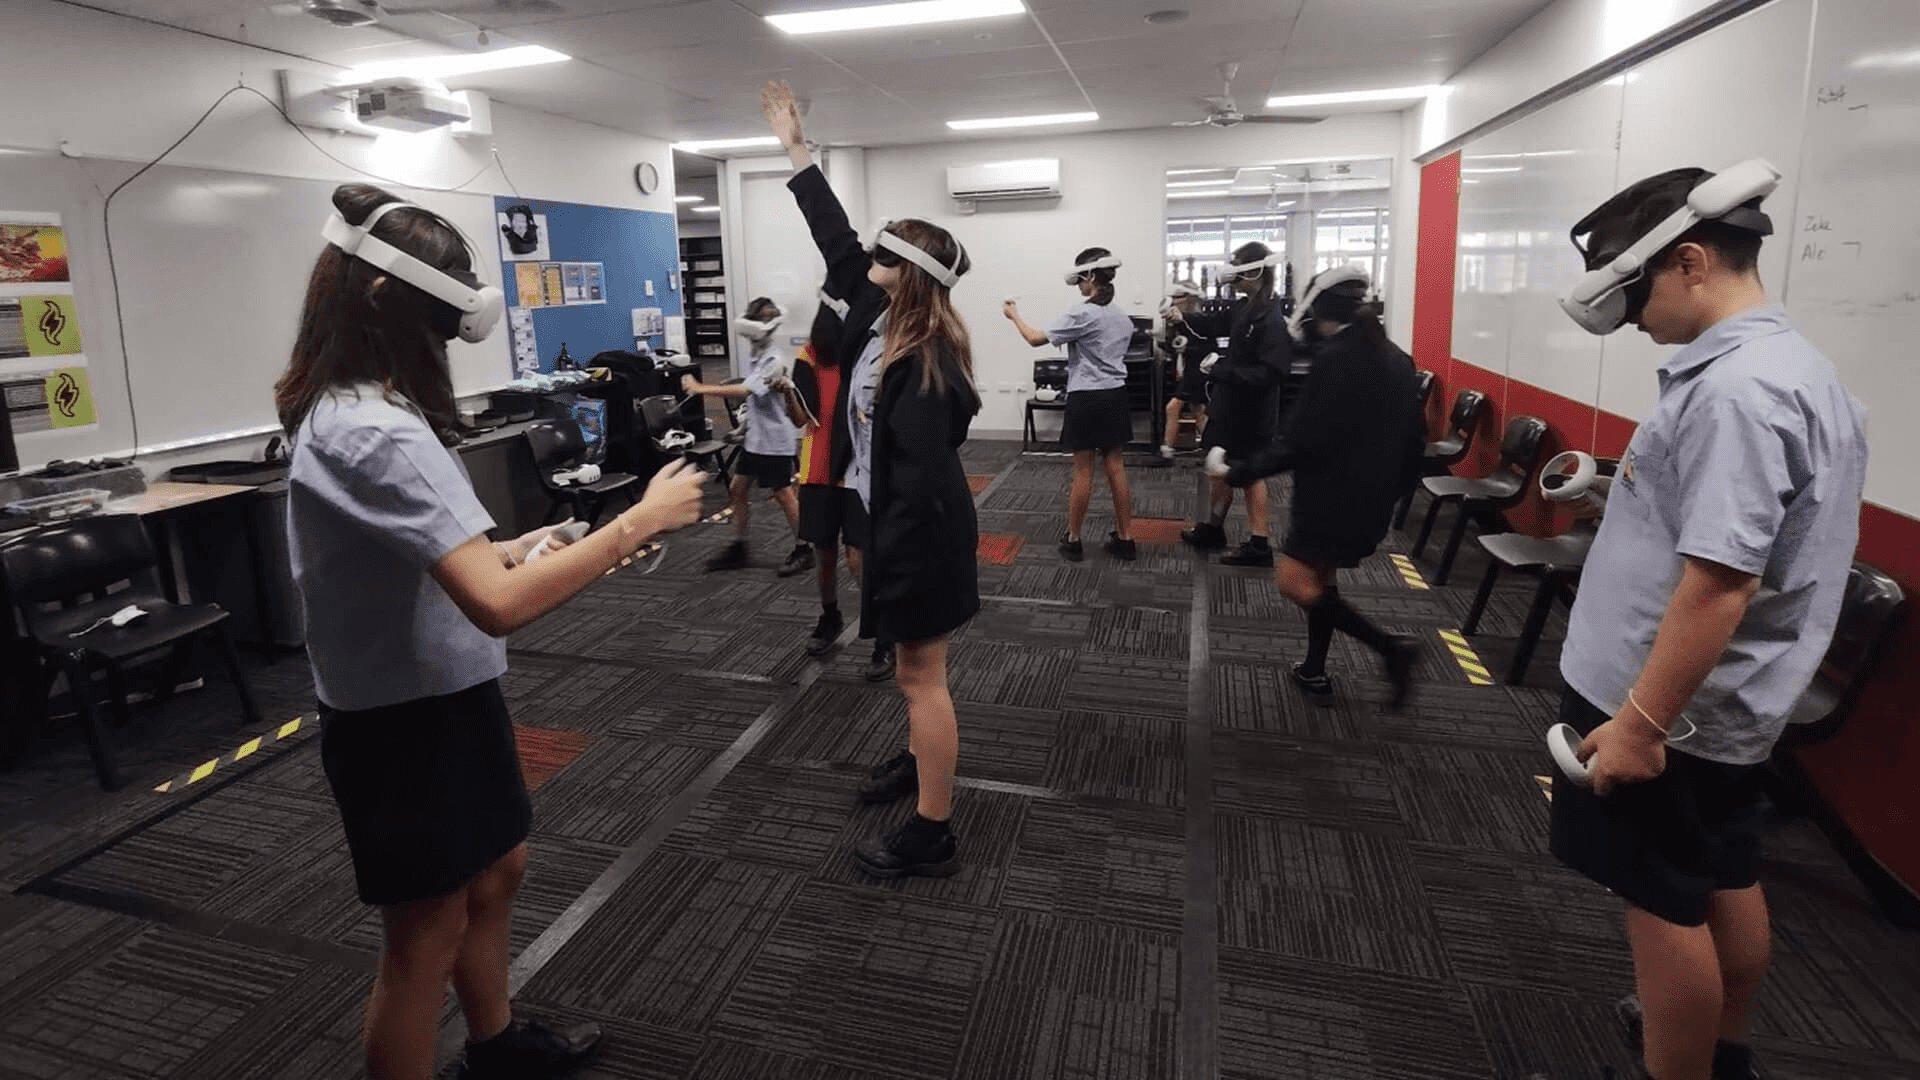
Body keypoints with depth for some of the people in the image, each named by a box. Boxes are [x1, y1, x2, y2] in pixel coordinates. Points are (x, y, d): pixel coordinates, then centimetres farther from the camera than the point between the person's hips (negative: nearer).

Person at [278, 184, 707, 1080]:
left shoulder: (342, 410, 5)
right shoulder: (377, 434, -28)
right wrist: (639, 520, -28)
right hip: (408, 721, -10)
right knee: (425, 939, 9)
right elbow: (498, 605, -36)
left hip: (440, 697, 10)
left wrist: (508, 552, 3)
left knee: (496, 872, 25)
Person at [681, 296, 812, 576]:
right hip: (754, 435, 9)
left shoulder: (774, 360, -20)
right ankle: (738, 548, 23)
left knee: (783, 495, 0)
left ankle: (803, 551, 13)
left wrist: (700, 388, -24)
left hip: (774, 439, -9)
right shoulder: (754, 353, 8)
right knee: (737, 489, 11)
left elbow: (743, 391, -27)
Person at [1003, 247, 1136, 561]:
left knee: (1083, 471, 1)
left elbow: (1036, 339, -8)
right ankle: (1125, 539, 14)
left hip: (1087, 399, -6)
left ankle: (1073, 540, 12)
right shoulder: (1123, 318, 10)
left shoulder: (1082, 313, -13)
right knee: (1115, 468, 9)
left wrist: (1014, 315, 8)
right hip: (1115, 396, 6)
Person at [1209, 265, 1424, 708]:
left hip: (1332, 496, -9)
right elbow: (1414, 438, 14)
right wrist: (1390, 489, 24)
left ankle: (1390, 647, -6)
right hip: (1371, 501, 9)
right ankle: (1315, 673, 25)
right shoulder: (1397, 360, 9)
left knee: (1294, 582, -3)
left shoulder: (1336, 358, -17)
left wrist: (1238, 472, -14)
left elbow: (1299, 439, -21)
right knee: (1319, 578, 19)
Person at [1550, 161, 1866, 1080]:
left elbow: (1718, 581, -28)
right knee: (1726, 882, 22)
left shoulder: (1734, 390, -24)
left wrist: (1641, 719, -24)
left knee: (1664, 905, 5)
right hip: (1731, 703, 10)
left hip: (1667, 705, -10)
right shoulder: (1800, 367, 10)